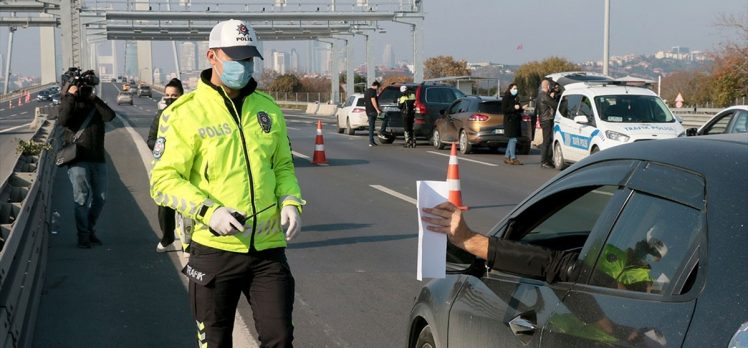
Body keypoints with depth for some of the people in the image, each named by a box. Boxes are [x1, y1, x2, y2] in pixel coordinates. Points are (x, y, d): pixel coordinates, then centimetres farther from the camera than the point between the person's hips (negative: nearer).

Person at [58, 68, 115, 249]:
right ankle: (83, 235, 0)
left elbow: (110, 116, -6)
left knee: (100, 197, 8)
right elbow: (63, 120, -18)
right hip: (78, 159, -4)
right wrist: (70, 96, -16)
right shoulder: (69, 103, 4)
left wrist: (94, 99, -8)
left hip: (98, 158, 4)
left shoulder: (95, 104, 13)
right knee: (82, 197, -8)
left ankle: (91, 229, 24)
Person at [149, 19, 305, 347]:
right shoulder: (186, 113, -7)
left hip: (268, 247, 3)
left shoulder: (268, 108, 9)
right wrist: (208, 211, -23)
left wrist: (290, 202, -3)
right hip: (215, 248, -3)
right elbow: (164, 180, -10)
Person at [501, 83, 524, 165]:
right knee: (513, 139, -11)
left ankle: (506, 157, 18)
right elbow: (503, 110, -15)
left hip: (516, 121, 9)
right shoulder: (506, 98, -8)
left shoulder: (516, 98, 17)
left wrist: (521, 108, 4)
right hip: (510, 121, -9)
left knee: (512, 140, 11)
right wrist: (514, 108, -21)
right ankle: (513, 158, -11)